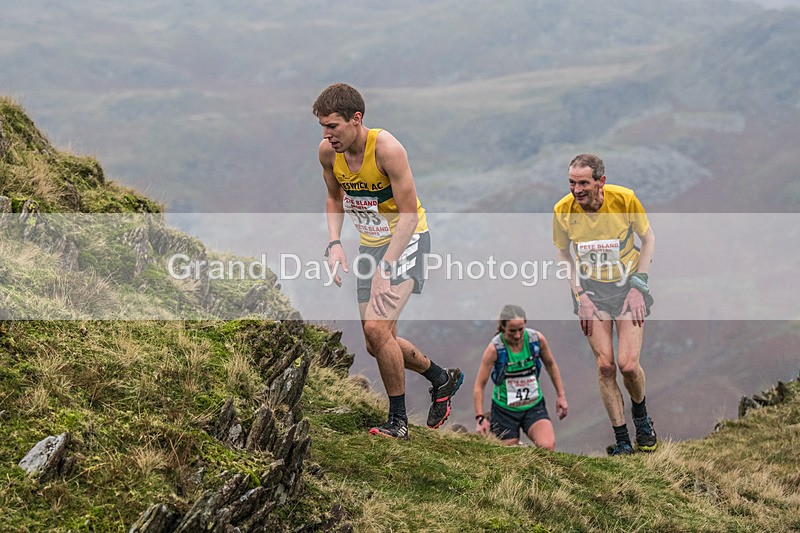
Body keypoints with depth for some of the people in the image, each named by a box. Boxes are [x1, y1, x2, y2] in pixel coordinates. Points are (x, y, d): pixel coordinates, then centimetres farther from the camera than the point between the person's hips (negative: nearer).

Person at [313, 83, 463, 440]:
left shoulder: (387, 149, -27)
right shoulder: (328, 151, -8)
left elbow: (409, 213, -23)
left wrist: (385, 268, -29)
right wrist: (334, 243, -4)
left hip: (406, 239, -7)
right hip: (370, 242, 7)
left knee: (377, 328, -22)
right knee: (377, 344, 10)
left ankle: (398, 420, -8)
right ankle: (442, 378, 35)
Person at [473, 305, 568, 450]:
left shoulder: (537, 339, -10)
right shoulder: (494, 349, -17)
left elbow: (551, 364, 10)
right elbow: (479, 385, -13)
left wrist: (561, 395, 9)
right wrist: (480, 418, -19)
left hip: (534, 405, 2)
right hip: (505, 409, -2)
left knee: (547, 448, -22)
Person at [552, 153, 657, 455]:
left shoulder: (625, 200, -18)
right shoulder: (563, 210, -13)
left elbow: (648, 239, -2)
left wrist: (638, 287, -8)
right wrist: (580, 296, -4)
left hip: (627, 284, -1)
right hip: (591, 288, 1)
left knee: (628, 364, -12)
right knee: (605, 366, -7)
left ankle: (641, 417, 21)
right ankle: (621, 440, 7)